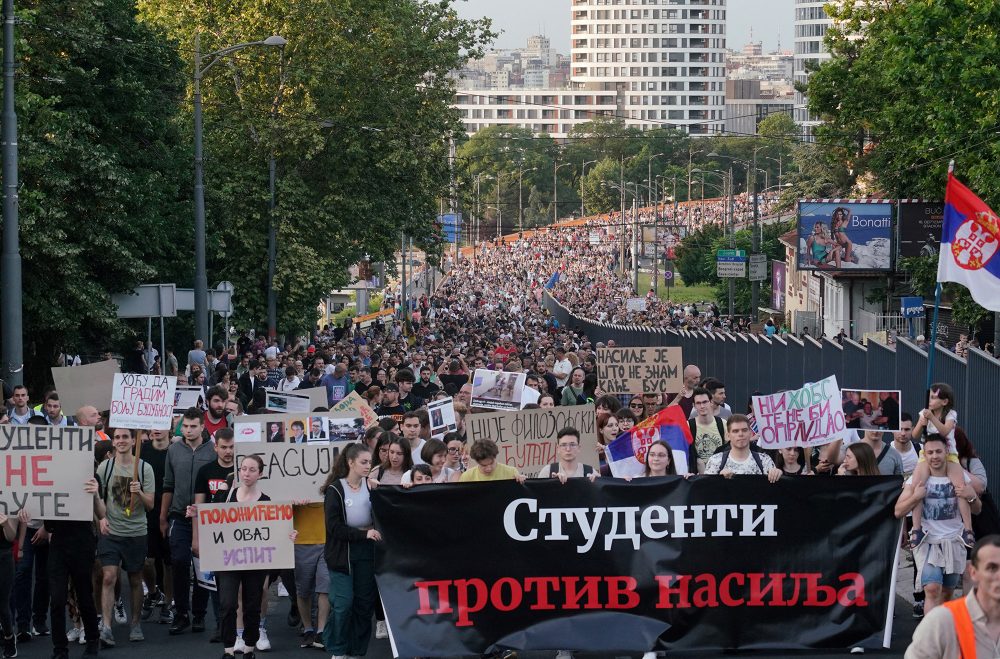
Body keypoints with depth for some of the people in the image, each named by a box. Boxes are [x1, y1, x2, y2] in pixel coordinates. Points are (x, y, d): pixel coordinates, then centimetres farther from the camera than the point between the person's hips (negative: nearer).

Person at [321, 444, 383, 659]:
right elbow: (334, 527, -13)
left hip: (366, 552, 4)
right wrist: (364, 534, -20)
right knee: (343, 603, -7)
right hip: (342, 551, -4)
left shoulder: (371, 485, 4)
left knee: (365, 603, 4)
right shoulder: (335, 490, -6)